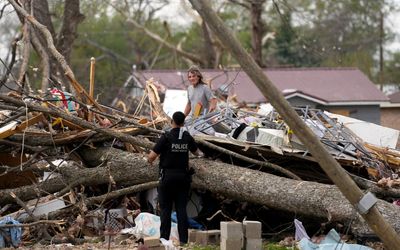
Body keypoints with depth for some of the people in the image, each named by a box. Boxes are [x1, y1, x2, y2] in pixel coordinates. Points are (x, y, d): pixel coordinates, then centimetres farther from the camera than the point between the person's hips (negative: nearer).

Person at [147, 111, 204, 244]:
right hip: (183, 177, 4)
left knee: (166, 209, 1)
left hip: (168, 177, -4)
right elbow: (196, 152, 22)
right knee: (181, 209, 5)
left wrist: (150, 160, 10)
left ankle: (164, 238, -2)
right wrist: (201, 154, 46)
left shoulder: (166, 137, -12)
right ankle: (183, 239, 1)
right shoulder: (187, 137, 3)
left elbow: (152, 156, -14)